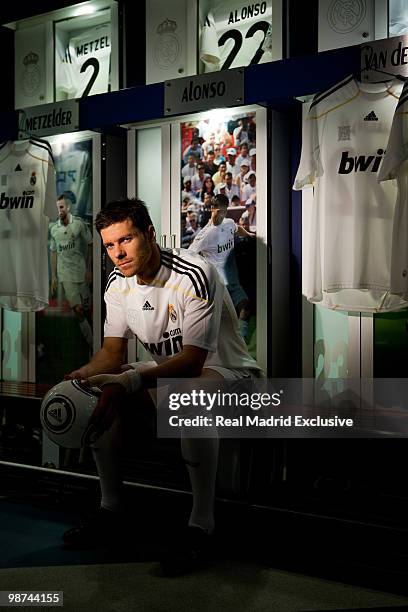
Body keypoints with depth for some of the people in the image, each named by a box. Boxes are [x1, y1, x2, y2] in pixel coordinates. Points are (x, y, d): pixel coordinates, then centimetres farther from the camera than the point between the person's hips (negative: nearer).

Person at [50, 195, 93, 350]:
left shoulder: (79, 224, -3)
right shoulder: (54, 229, 5)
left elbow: (89, 245, 3)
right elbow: (53, 252, 10)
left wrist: (89, 269, 0)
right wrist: (53, 276, 7)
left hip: (81, 271, -1)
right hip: (65, 274, 1)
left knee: (86, 307, 3)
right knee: (77, 309, -7)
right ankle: (91, 343, 0)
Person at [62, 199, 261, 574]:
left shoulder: (195, 275, -26)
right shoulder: (118, 282, -2)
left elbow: (192, 361, -30)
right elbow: (113, 351, -1)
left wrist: (129, 381, -42)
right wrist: (84, 375, -24)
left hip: (224, 369, -7)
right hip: (167, 371, 8)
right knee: (98, 393, -13)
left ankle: (202, 525, -28)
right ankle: (111, 507, 1)